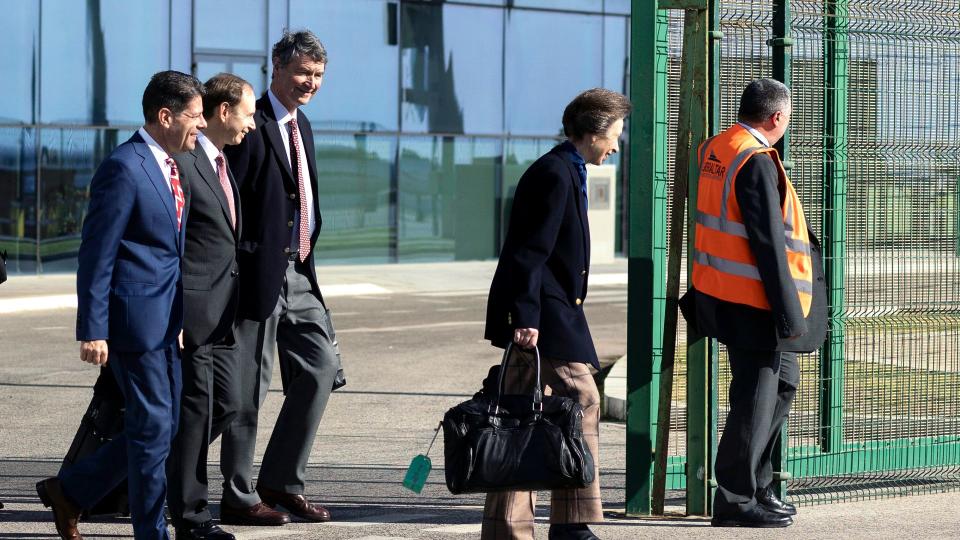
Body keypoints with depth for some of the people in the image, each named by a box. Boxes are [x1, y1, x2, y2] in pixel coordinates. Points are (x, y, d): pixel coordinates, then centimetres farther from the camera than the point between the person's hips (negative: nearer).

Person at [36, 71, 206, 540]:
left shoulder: (171, 167, 13)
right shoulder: (123, 168, -15)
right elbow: (96, 255, -16)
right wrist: (92, 331, -17)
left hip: (166, 323, 9)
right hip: (134, 319, -9)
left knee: (166, 426, 12)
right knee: (152, 426, -2)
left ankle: (70, 491, 25)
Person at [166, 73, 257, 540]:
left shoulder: (221, 164, 16)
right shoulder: (182, 163, -14)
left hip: (221, 316, 9)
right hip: (192, 313, -9)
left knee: (226, 404, 11)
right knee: (194, 410, -3)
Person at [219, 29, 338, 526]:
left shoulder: (300, 125, 15)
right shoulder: (250, 125, -13)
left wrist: (304, 255, 15)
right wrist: (235, 271, -18)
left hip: (297, 272, 9)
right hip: (260, 273, -9)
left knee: (321, 367, 7)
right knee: (250, 385, -1)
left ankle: (282, 480, 17)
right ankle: (238, 497, 8)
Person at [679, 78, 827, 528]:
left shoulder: (713, 149, 9)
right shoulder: (757, 162, -19)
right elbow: (768, 243, -21)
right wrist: (787, 310, -17)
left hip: (718, 289, 10)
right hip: (752, 302, -10)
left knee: (783, 381, 20)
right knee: (755, 399, -2)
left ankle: (757, 486, 24)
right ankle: (735, 501, 3)